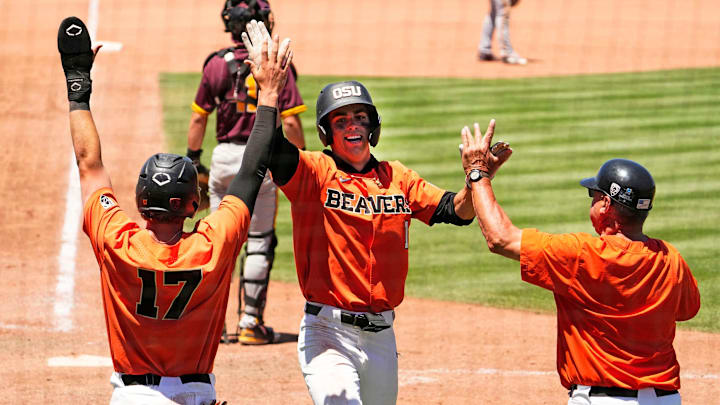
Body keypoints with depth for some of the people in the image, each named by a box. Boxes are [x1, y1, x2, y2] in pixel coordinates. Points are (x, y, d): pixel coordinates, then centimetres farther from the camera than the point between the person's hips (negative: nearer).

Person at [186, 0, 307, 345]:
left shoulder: (217, 65, 0)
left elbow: (198, 119, 4)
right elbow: (291, 123, -9)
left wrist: (193, 159, 14)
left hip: (224, 158, 2)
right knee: (259, 242, 6)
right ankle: (250, 323, 5)